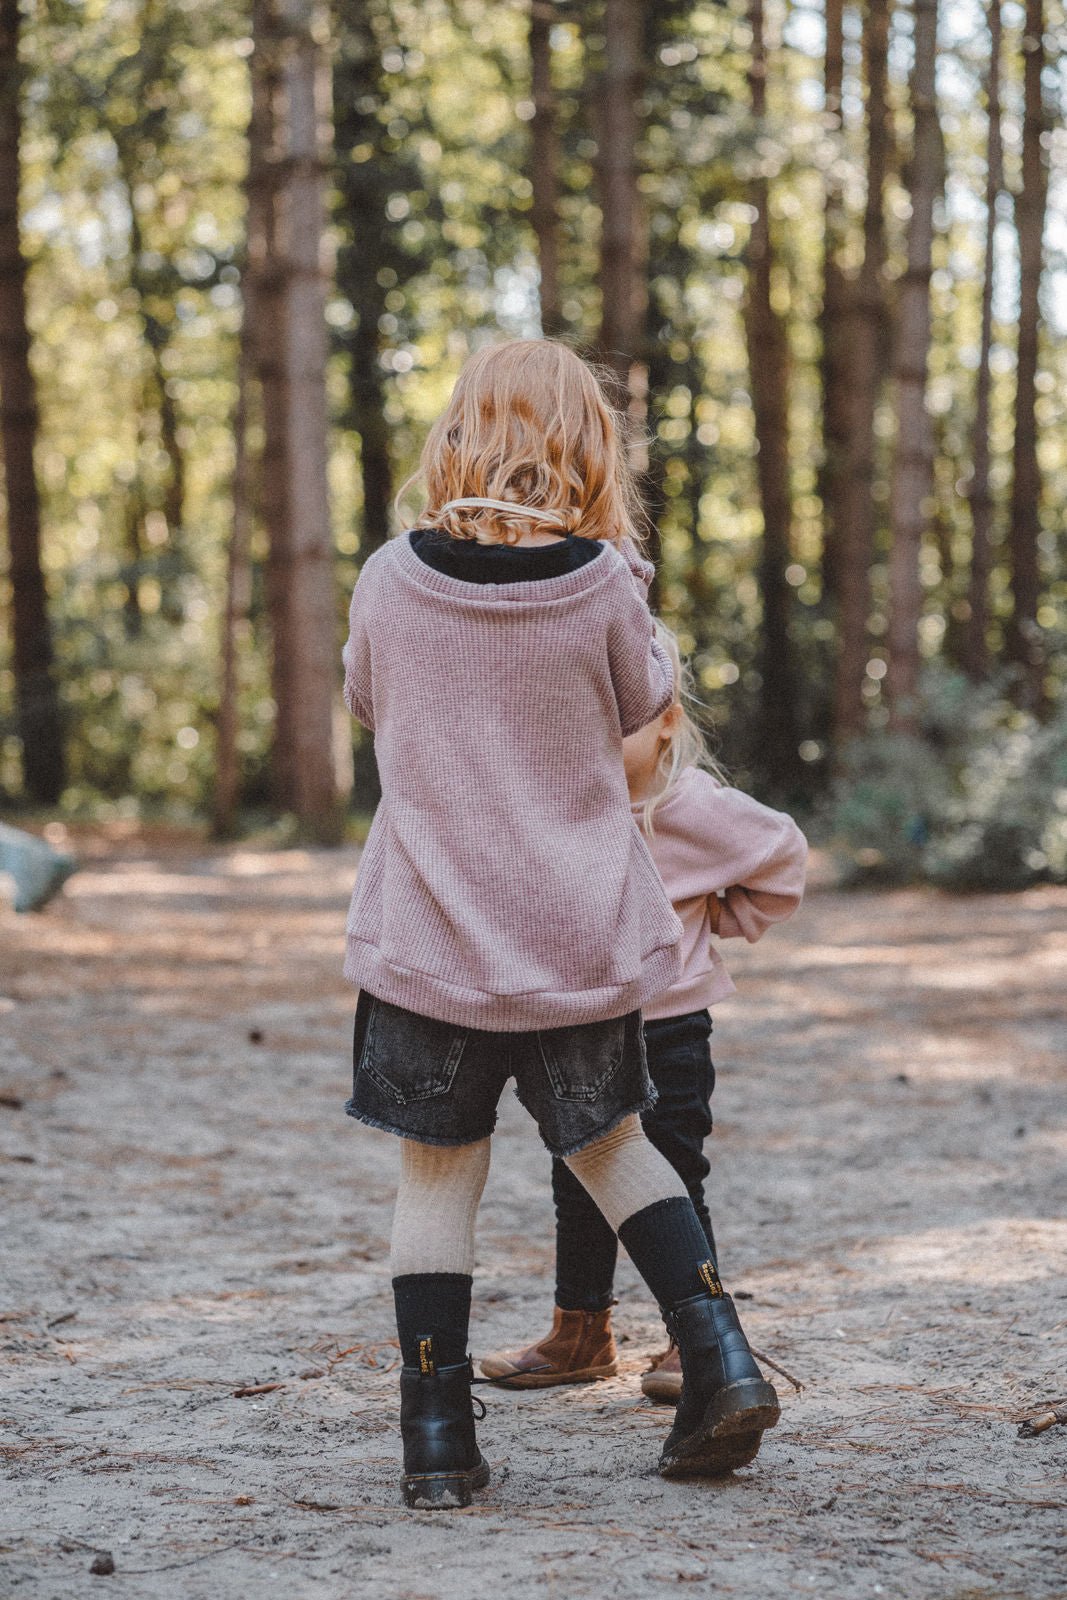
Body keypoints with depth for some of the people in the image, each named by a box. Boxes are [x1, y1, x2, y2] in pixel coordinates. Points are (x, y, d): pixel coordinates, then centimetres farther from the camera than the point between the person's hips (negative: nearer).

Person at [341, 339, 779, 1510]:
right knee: (609, 1146, 20)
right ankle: (718, 1361, 9)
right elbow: (643, 709, 8)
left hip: (431, 935, -1)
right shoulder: (601, 583, -10)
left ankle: (437, 1442, 9)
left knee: (438, 1173, 9)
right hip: (582, 934, 1)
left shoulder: (391, 580, -8)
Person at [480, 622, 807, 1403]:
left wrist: (728, 918, 2)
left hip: (668, 1025, -5)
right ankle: (580, 1334, 24)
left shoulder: (690, 805, -14)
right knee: (577, 1185, 12)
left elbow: (783, 851, -2)